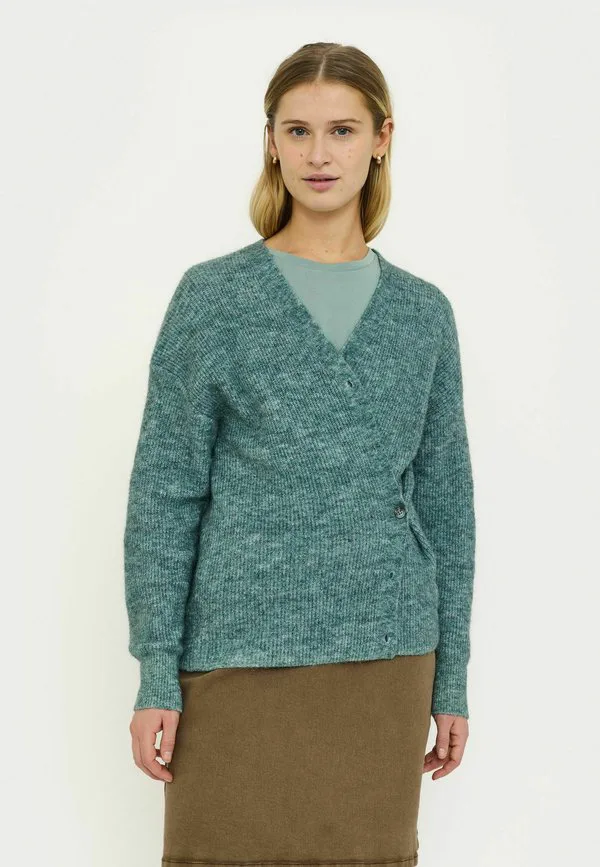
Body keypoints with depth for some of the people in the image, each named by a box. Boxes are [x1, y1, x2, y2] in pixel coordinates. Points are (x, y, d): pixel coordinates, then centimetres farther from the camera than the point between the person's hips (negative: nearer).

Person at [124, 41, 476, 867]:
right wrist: (157, 674, -6)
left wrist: (452, 679, 9)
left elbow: (445, 499, 11)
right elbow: (165, 491, -2)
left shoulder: (423, 313, 7)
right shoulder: (213, 297, -1)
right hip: (241, 654, -2)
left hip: (385, 658, 3)